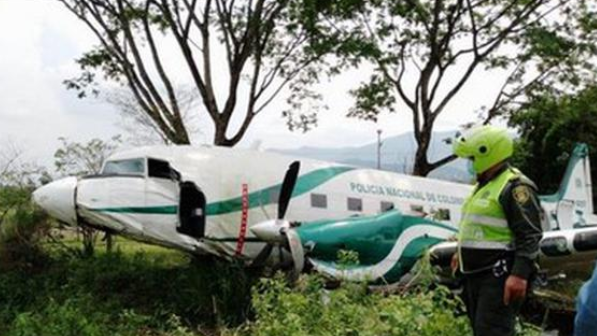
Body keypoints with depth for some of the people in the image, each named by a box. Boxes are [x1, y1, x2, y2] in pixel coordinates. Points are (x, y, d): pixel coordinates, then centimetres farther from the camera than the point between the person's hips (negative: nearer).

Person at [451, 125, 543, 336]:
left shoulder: (515, 186, -14)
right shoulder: (484, 184, 18)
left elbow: (530, 236, -20)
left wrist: (520, 274, -27)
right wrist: (462, 253, 33)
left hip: (499, 276, -10)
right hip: (475, 274, 10)